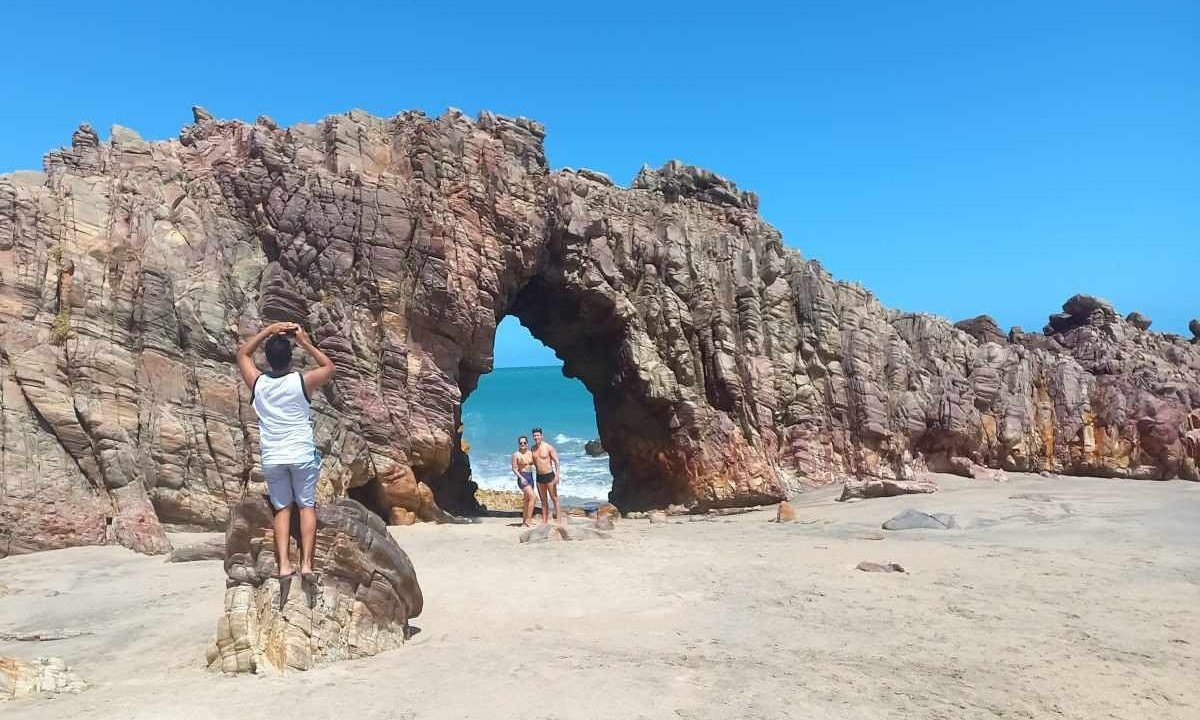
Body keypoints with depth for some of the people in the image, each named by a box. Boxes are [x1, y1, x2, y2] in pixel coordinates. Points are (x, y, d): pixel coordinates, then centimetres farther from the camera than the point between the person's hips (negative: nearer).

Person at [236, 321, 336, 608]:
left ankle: (284, 566, -6)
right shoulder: (302, 382, -7)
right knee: (307, 506, 6)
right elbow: (330, 367, 13)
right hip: (302, 454, -2)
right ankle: (306, 565, -7)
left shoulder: (257, 383, 0)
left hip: (272, 457, 2)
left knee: (282, 509, 9)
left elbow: (242, 354, 19)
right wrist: (305, 342, 10)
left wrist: (268, 331, 13)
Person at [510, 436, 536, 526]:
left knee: (527, 500, 11)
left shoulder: (530, 453, 7)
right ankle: (527, 520, -18)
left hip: (530, 477, 7)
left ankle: (524, 523, 19)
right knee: (532, 497, -20)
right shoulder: (516, 455, -7)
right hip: (522, 477, -7)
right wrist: (521, 478, -20)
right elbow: (514, 469, -10)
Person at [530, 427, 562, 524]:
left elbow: (556, 461, -9)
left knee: (554, 499, -3)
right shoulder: (533, 449, 7)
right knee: (543, 500, 11)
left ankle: (559, 520, -2)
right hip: (539, 477, 5)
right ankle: (544, 520, 15)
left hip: (549, 476, -5)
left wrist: (557, 475, -17)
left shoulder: (548, 447, -9)